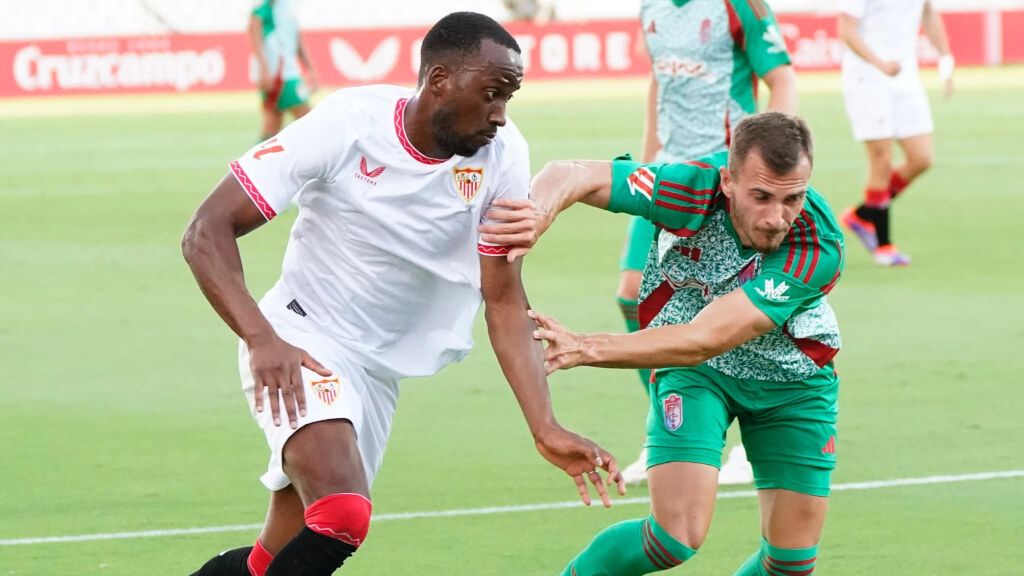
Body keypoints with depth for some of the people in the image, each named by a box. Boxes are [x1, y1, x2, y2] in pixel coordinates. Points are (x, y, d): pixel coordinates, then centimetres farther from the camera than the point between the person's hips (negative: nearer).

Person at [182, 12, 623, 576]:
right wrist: (261, 339, -37)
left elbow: (504, 300, -4)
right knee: (342, 514, -29)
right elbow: (206, 232, -22)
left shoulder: (502, 155, -11)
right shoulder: (346, 124, -22)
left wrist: (546, 430, -15)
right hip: (300, 342, -5)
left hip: (380, 366, 5)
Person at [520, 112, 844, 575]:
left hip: (792, 380, 1)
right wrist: (537, 216, -50)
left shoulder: (818, 247, -34)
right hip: (694, 373, -1)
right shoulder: (695, 187, -30)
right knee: (677, 535, -18)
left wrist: (586, 348, -47)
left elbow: (704, 341, -39)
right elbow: (570, 174, -25)